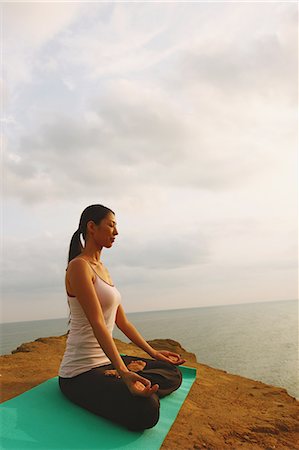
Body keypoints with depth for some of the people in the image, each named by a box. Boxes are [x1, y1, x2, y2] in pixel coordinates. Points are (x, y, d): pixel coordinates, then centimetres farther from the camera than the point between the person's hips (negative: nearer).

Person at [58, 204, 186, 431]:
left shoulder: (103, 269, 13)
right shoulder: (79, 266, -15)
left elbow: (122, 321, 15)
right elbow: (97, 324, -24)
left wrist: (153, 352, 15)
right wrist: (123, 373, -31)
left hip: (108, 361, 9)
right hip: (81, 372, -9)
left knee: (173, 374, 7)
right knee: (146, 410, -31)